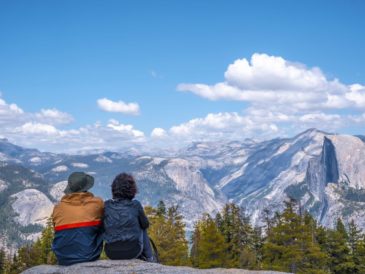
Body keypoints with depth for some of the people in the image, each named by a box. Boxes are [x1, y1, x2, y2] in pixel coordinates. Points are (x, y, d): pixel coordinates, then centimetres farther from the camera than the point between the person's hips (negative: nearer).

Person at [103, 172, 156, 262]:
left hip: (111, 252, 2)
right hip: (132, 251, -2)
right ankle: (149, 258, 35)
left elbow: (104, 227, 11)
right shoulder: (135, 205, -9)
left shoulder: (106, 205, -3)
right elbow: (145, 225, 5)